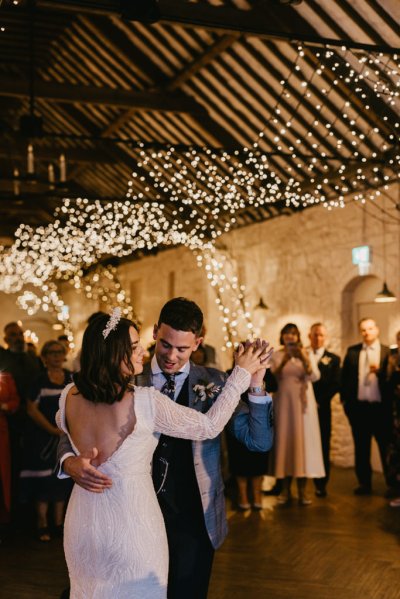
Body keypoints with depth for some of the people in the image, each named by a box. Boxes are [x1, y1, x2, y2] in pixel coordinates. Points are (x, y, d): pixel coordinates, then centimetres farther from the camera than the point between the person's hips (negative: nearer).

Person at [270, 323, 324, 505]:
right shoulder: (275, 356, 4)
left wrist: (304, 359, -25)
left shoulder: (307, 354, 5)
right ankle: (285, 489, 5)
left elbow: (314, 376, -9)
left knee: (303, 440, -3)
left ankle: (302, 490, 3)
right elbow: (271, 378, -9)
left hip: (302, 403, 0)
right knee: (284, 440, -1)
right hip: (283, 403, 0)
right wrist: (284, 361, -21)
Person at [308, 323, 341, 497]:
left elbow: (335, 385, 1)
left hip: (321, 409, 0)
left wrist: (319, 401, -9)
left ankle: (321, 484, 7)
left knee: (322, 447, 2)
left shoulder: (333, 359, 10)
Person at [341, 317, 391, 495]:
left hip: (381, 407, -2)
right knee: (361, 448, 10)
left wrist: (379, 371, -22)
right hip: (359, 407, 2)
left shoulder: (388, 352, 0)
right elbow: (345, 377, 6)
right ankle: (364, 483, 20)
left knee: (386, 448, 4)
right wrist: (345, 400, 0)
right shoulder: (352, 351, 7)